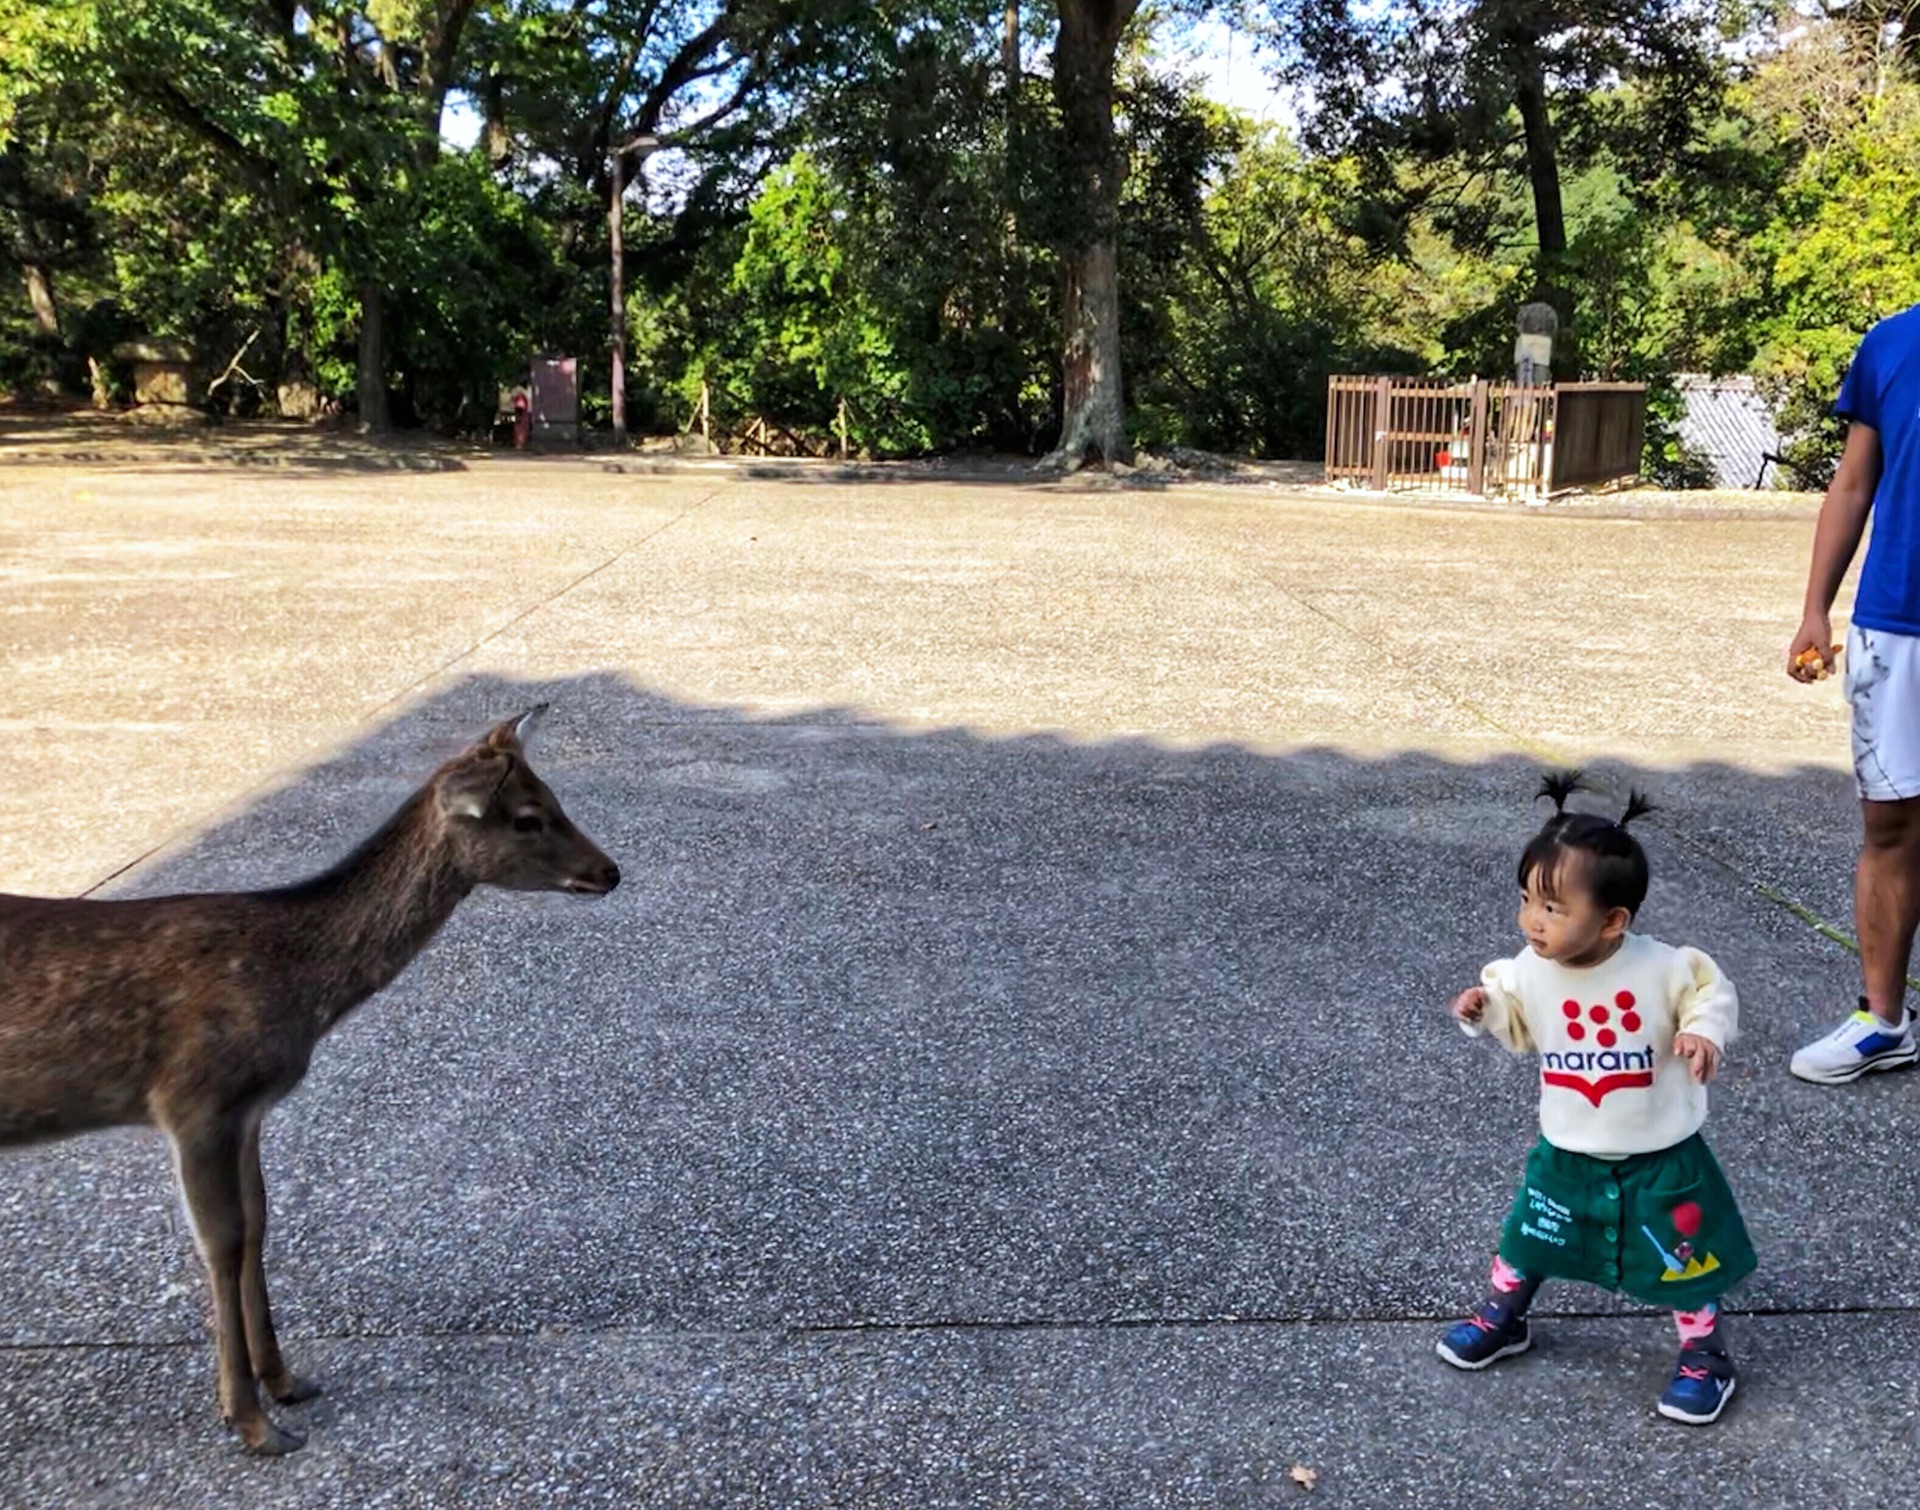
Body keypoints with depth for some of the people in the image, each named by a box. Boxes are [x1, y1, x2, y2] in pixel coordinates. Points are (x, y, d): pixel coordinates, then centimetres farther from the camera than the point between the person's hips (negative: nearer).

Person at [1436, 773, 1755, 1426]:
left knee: (1681, 1259, 10)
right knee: (1527, 1241, 17)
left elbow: (1713, 991, -8)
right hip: (1566, 1153, 3)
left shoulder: (1663, 968, -23)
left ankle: (1705, 1354, 34)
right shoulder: (1529, 971, -14)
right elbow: (1516, 1021, 1)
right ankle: (1501, 1317, 42)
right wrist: (1483, 1009, -18)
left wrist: (1704, 1031, -27)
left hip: (1658, 1157, -3)